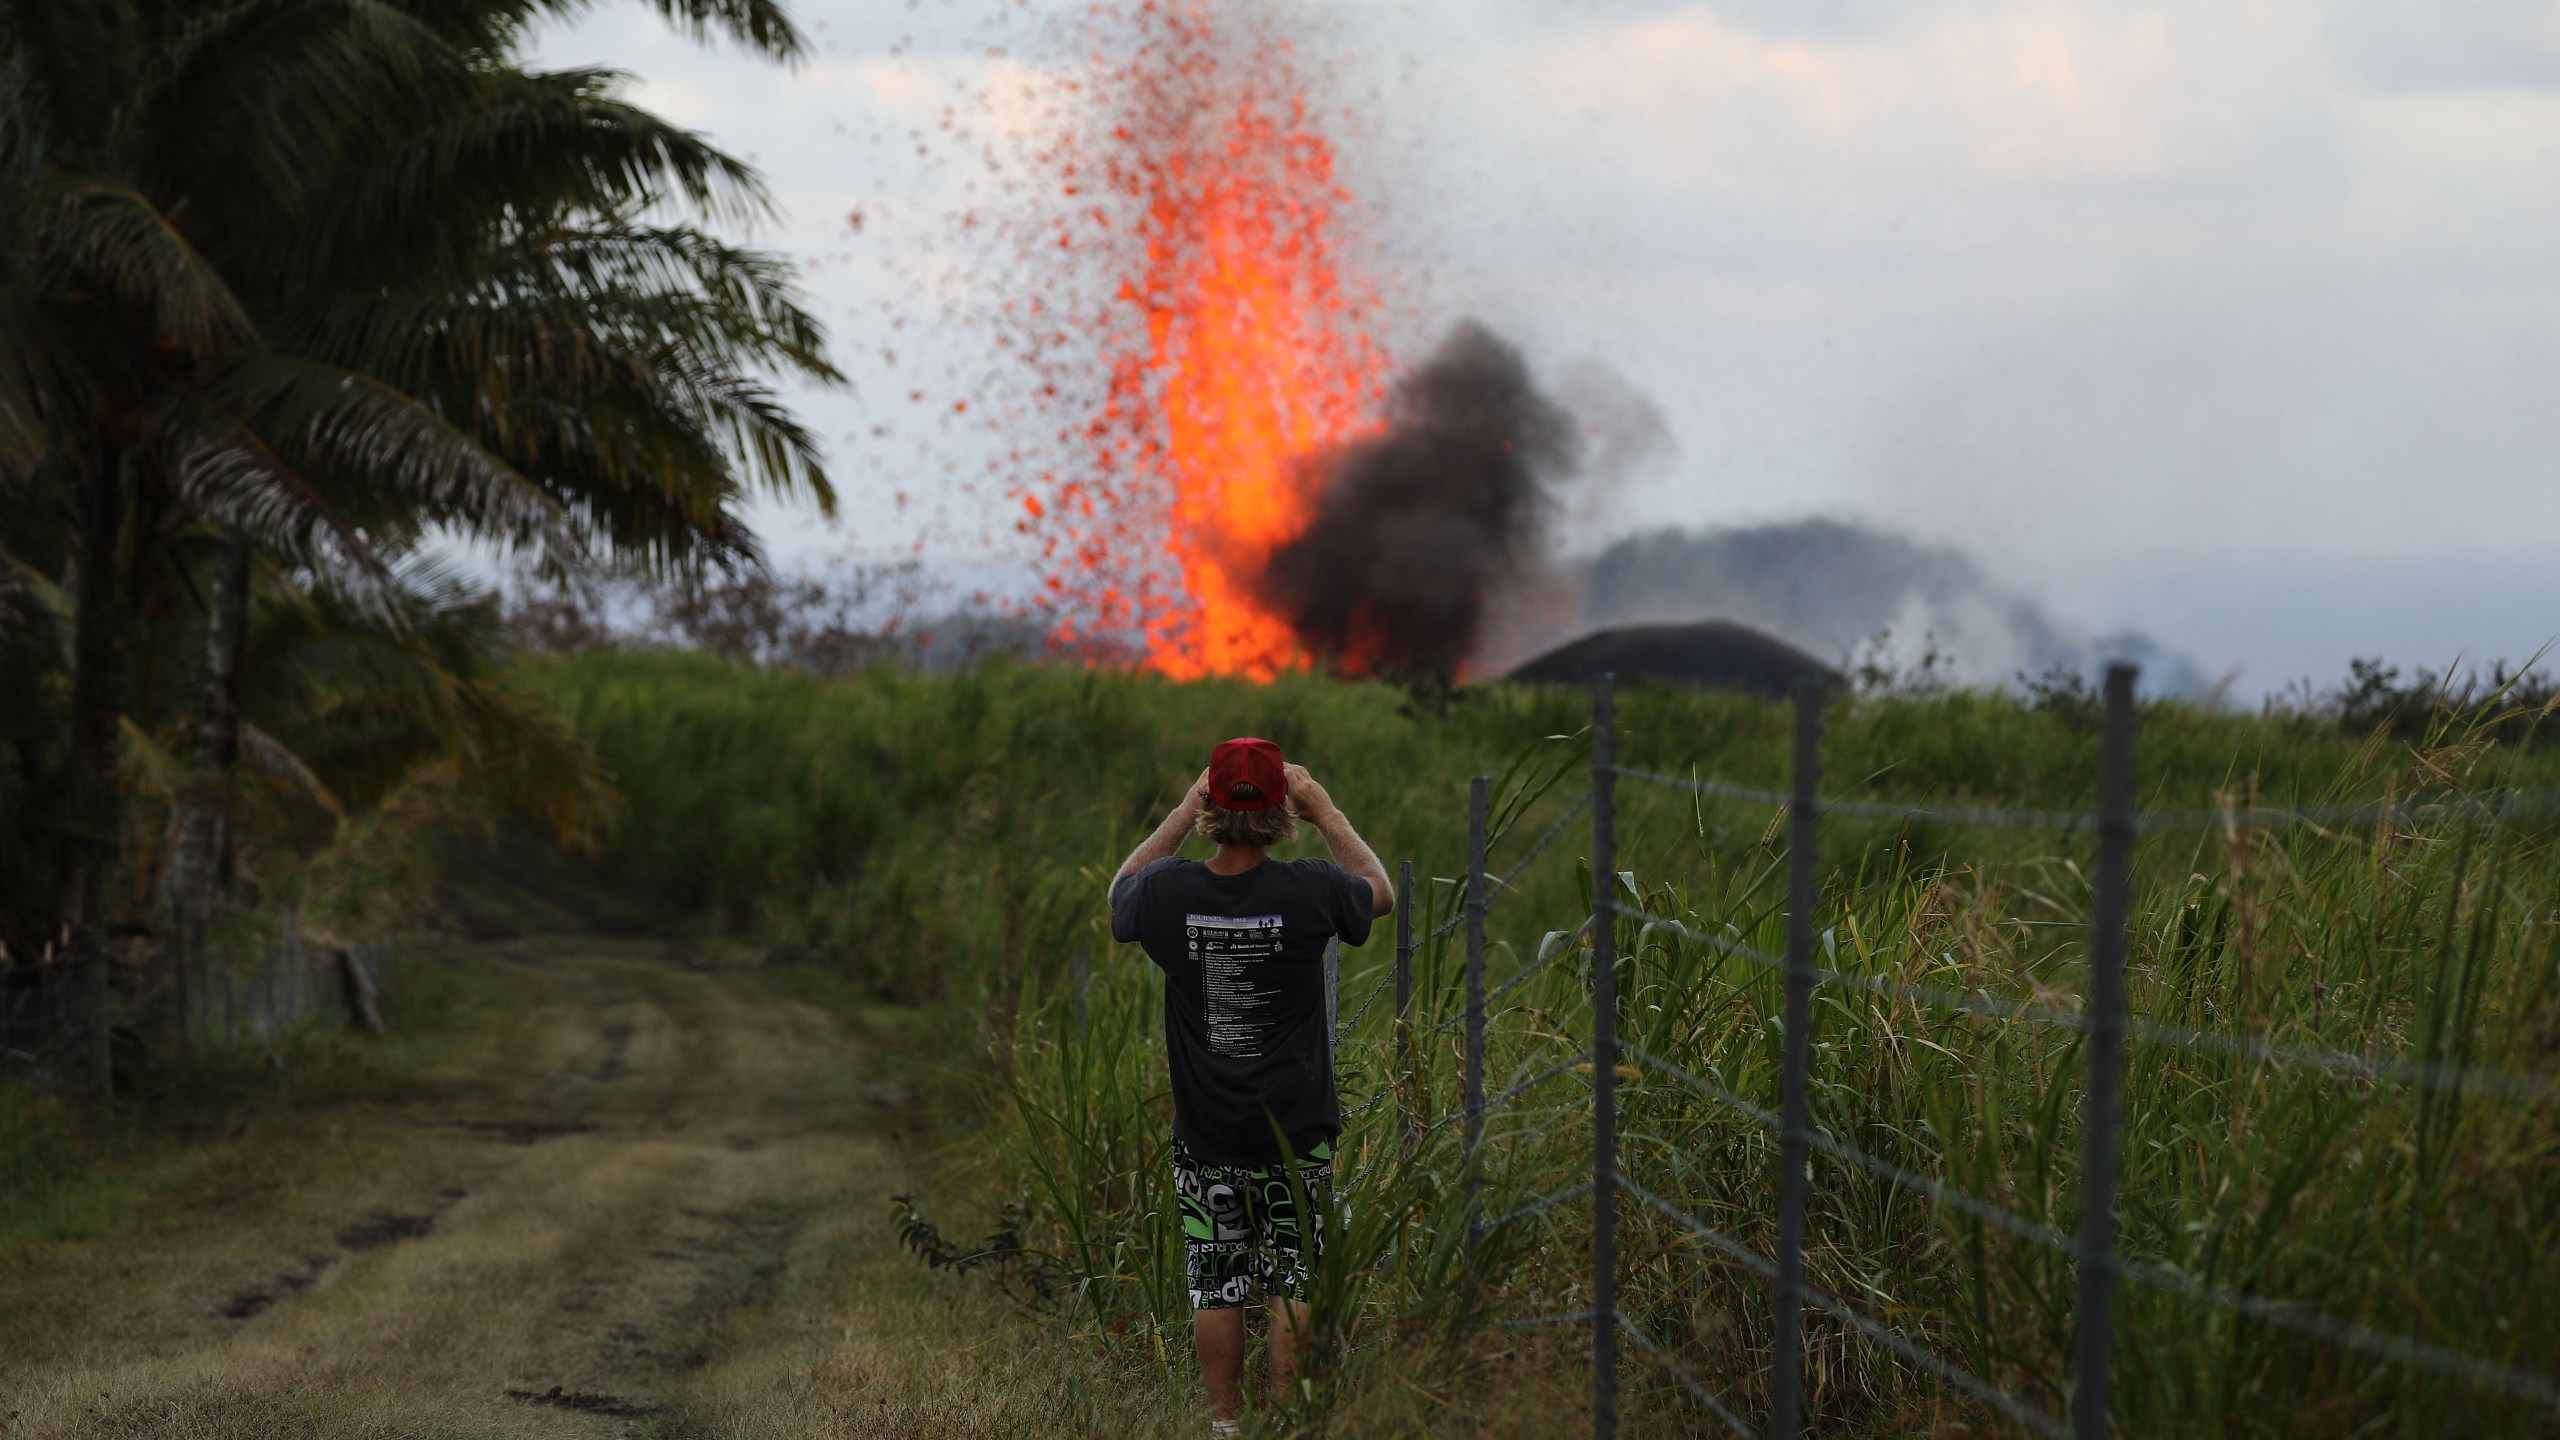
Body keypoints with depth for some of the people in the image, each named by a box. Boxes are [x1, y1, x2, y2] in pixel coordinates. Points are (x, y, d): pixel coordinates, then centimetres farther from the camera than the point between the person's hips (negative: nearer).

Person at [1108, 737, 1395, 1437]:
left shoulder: (1169, 892, -11)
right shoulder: (1309, 892, -15)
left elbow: (1120, 891, 16)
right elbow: (1380, 894, 8)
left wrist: (1181, 814, 14)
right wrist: (1326, 814, 12)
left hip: (1206, 1139, 1)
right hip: (1296, 1135, -1)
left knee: (1215, 1292, 8)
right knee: (1293, 1287, 6)